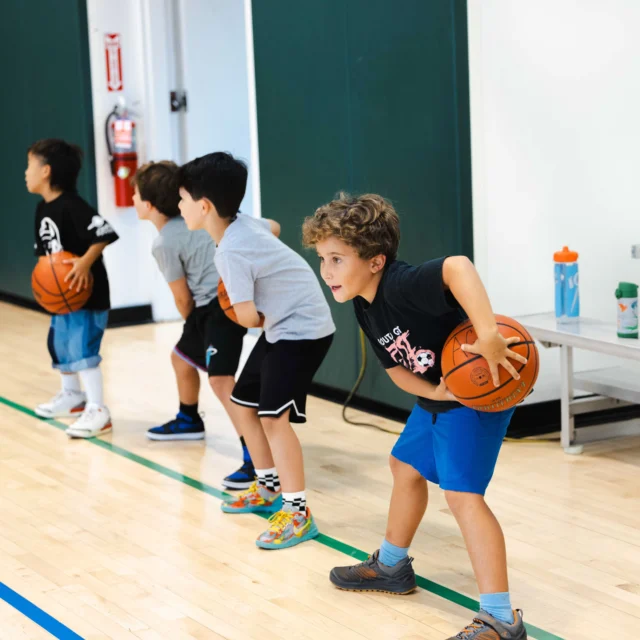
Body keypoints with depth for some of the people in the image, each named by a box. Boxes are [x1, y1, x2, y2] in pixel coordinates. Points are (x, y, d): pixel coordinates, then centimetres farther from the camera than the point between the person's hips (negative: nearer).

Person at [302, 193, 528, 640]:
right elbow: (396, 368, -2)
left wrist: (488, 335, -55)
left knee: (462, 493, -18)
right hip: (436, 397, 10)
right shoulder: (364, 308, -2)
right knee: (406, 466, 25)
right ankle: (392, 566, 48)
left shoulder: (402, 286, -31)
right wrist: (436, 392, -21)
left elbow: (457, 266, -50)